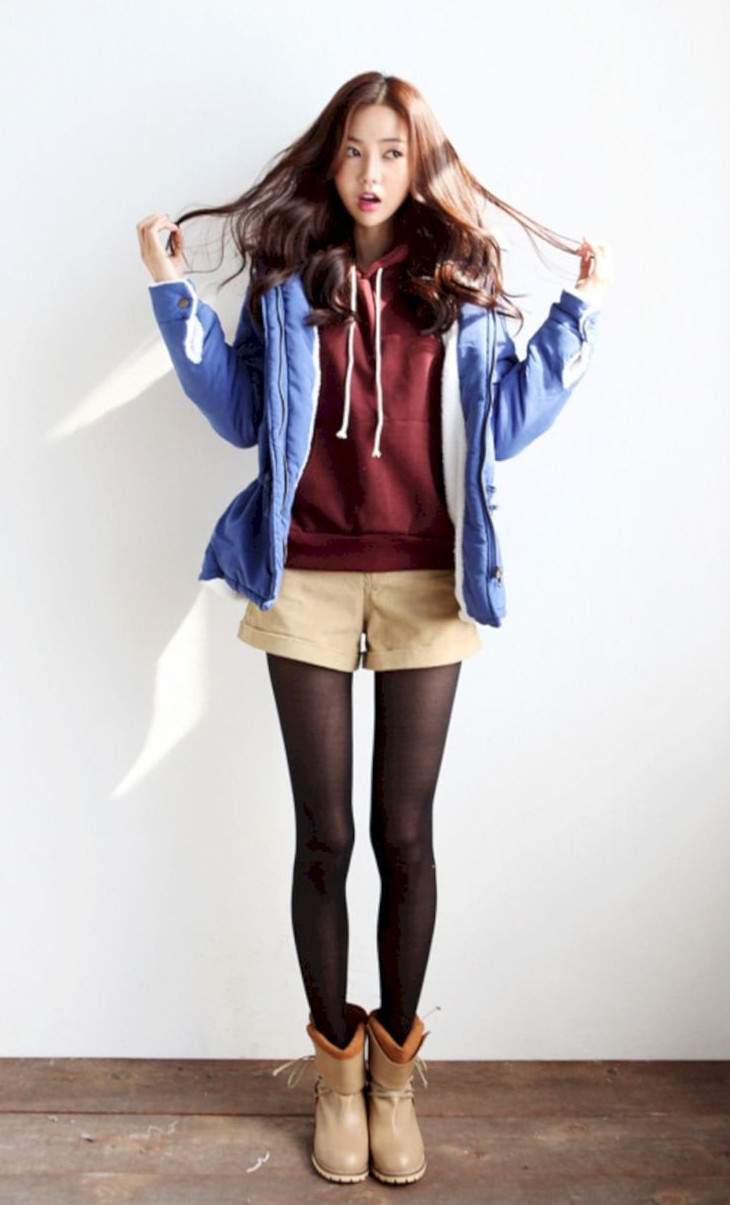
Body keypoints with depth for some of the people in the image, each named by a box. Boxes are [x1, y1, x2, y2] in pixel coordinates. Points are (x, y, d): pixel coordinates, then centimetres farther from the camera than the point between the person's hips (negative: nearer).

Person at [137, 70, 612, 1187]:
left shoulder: (459, 285, 9)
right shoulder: (288, 279, 8)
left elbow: (504, 425, 7)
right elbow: (239, 414, 6)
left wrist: (580, 311, 5)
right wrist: (176, 293, 2)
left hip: (425, 587, 0)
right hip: (308, 582, 0)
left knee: (405, 836, 4)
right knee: (324, 837, 5)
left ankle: (394, 1071, 24)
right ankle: (336, 1068, 25)